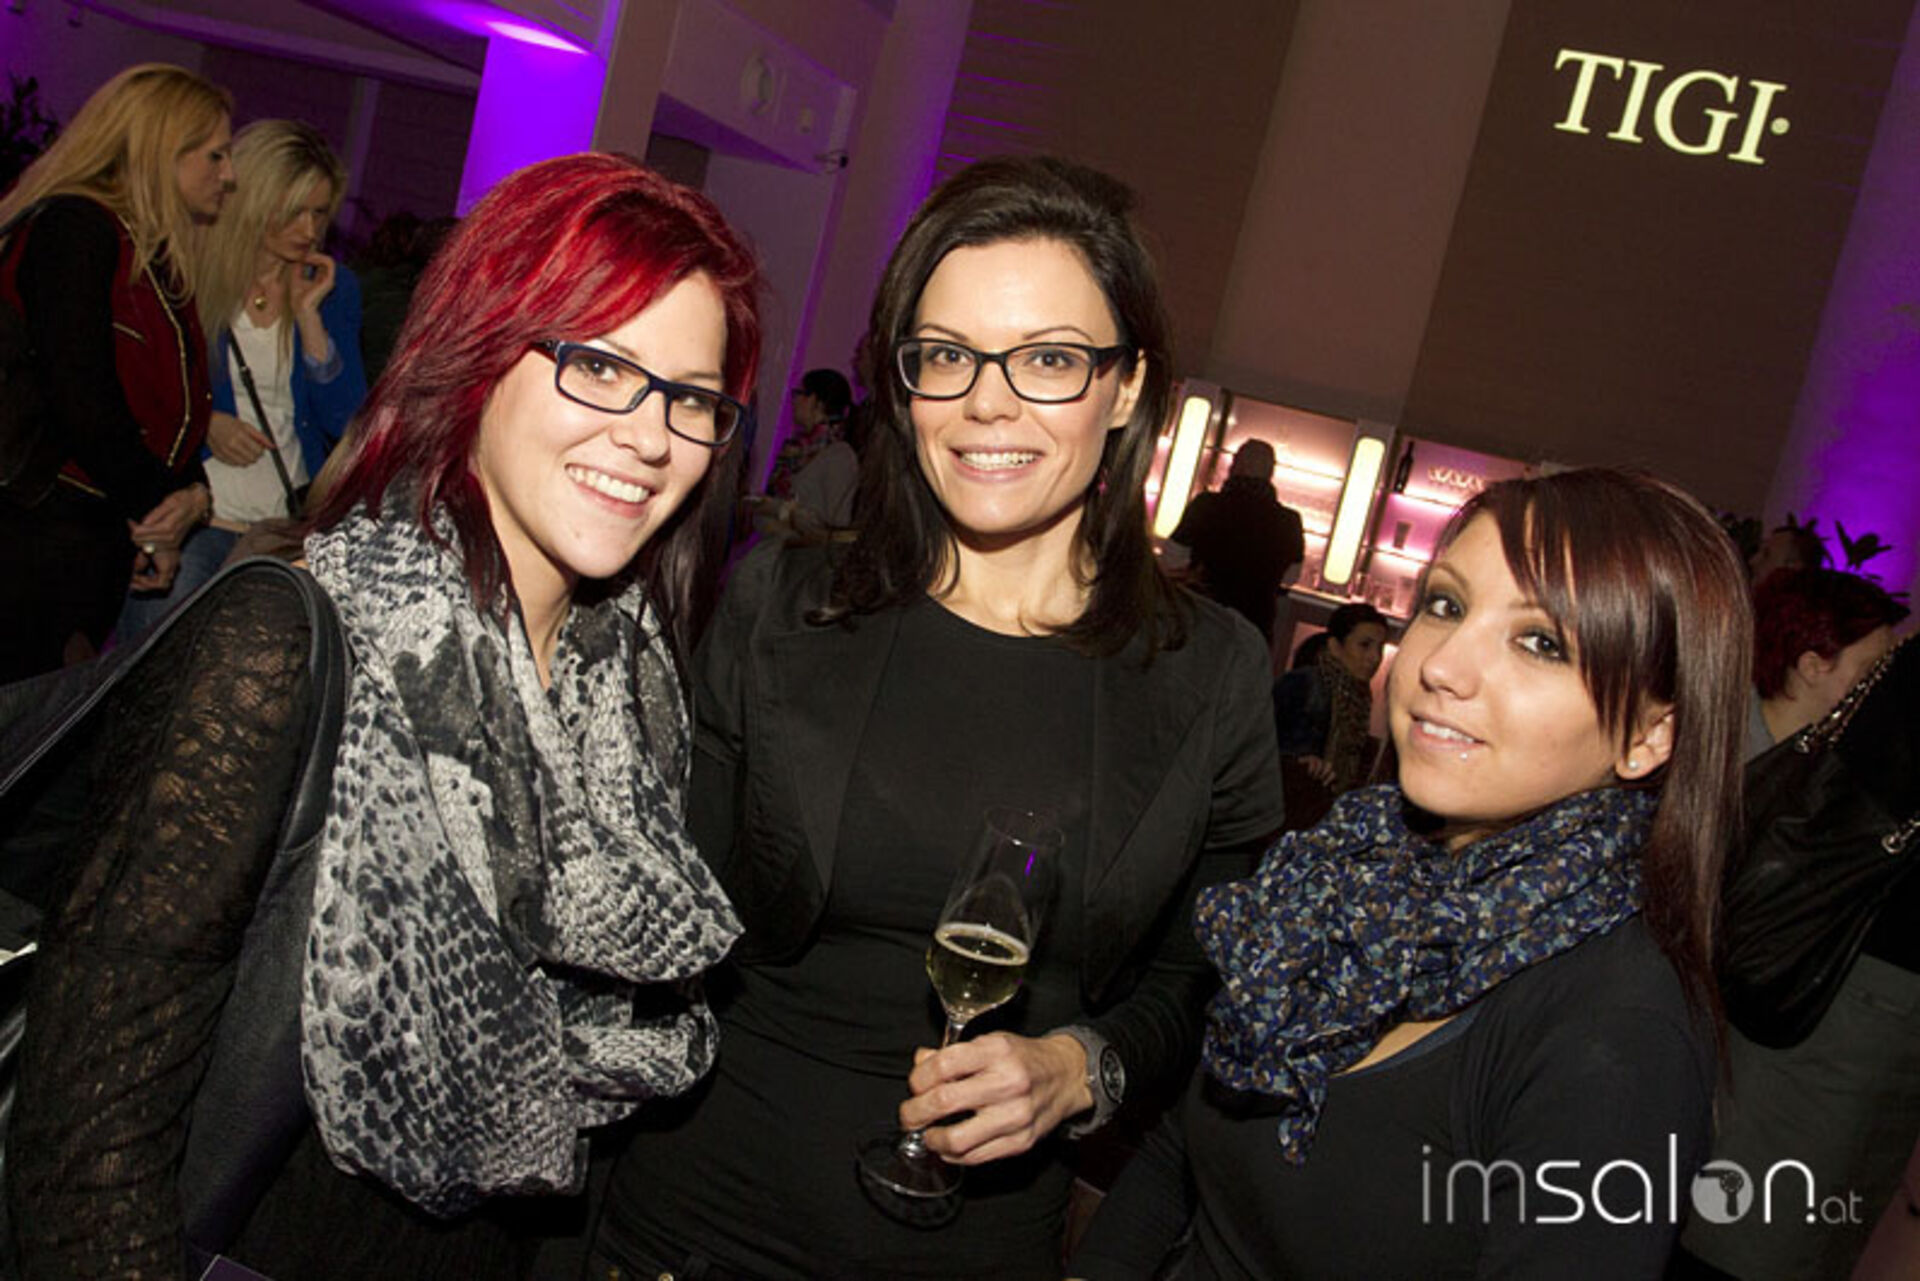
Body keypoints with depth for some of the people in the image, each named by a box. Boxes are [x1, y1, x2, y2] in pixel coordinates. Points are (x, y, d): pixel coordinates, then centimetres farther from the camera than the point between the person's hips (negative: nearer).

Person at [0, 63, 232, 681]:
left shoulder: (166, 264, 17)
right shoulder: (75, 226, -9)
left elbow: (175, 409, 14)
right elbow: (78, 399, -18)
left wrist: (195, 491, -7)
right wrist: (157, 511, -7)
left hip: (106, 552, 8)